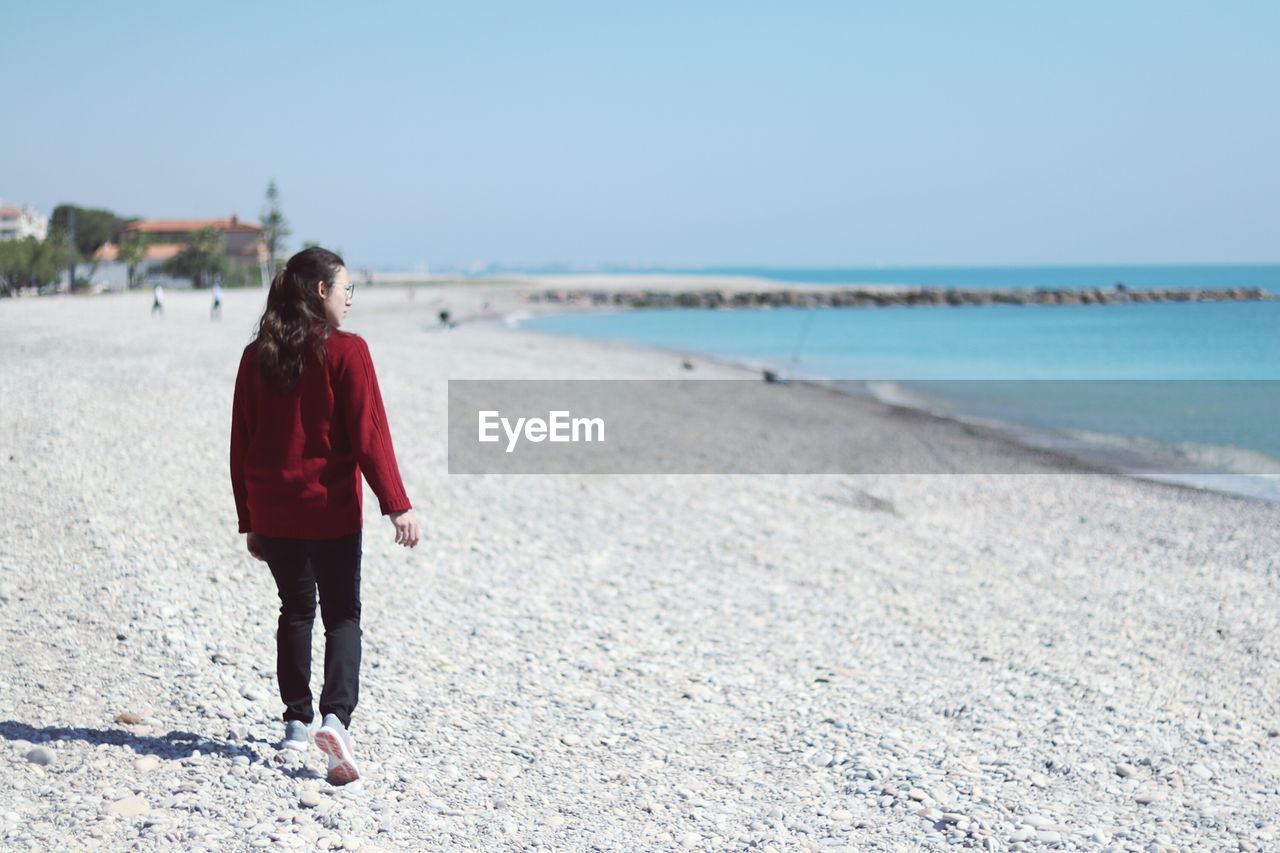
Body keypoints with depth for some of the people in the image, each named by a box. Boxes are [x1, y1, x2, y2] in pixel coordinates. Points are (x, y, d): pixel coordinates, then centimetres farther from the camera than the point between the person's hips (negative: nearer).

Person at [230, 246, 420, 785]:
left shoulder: (257, 356, 4)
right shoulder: (346, 352, -11)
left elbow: (241, 444, 7)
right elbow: (369, 436, -15)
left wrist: (248, 519, 15)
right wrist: (396, 505, -12)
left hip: (272, 513, 4)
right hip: (331, 508, -4)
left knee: (295, 610, 19)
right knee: (342, 615, 4)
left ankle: (297, 721, 23)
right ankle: (336, 716, -16)